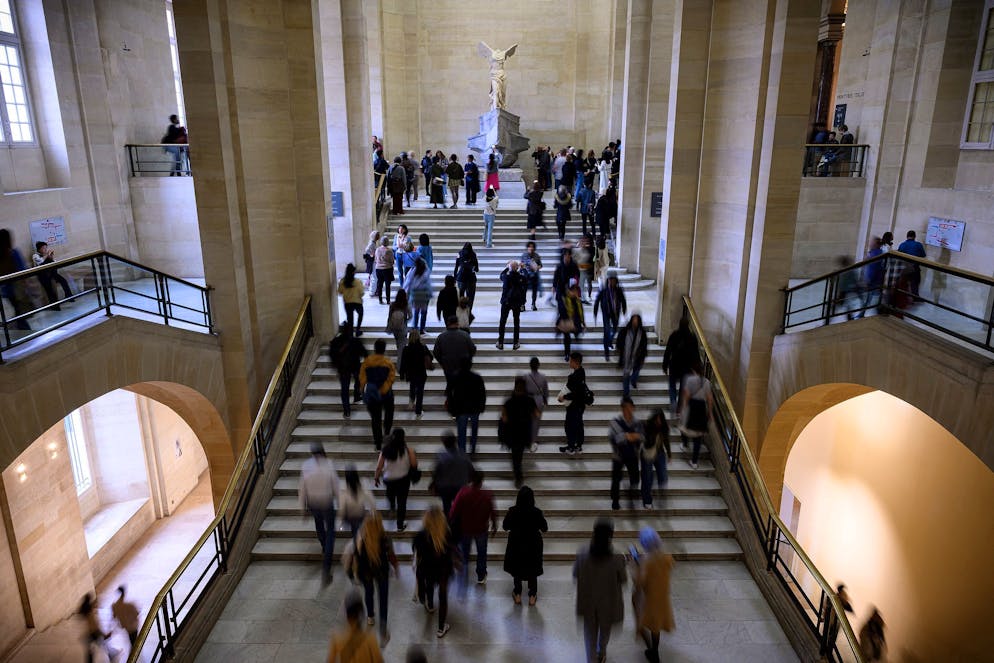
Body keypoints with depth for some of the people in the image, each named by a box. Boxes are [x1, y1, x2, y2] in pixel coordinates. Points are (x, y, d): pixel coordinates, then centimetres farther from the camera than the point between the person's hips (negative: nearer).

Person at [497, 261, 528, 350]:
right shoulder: (522, 277, -11)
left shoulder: (506, 276, -12)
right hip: (517, 302, 0)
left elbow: (501, 276, 13)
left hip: (506, 302, 0)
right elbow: (524, 291, -3)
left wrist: (507, 267, 17)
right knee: (516, 322, 12)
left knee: (503, 322, 10)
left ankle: (500, 343, 12)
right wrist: (523, 303, 7)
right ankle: (516, 343, 14)